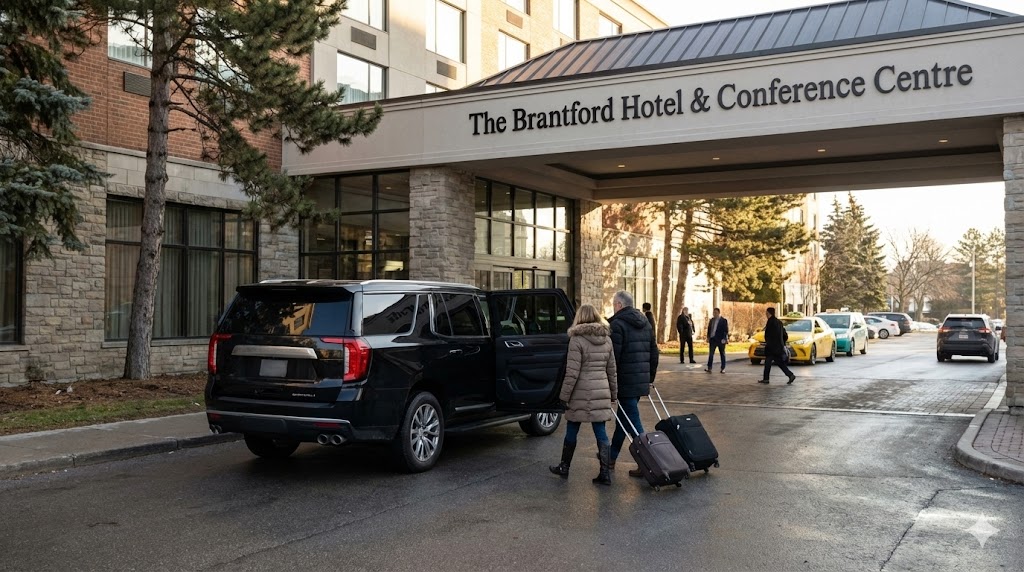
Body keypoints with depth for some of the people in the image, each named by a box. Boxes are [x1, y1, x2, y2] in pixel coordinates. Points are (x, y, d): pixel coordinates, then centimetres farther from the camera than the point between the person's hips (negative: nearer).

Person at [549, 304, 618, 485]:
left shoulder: (577, 339, -11)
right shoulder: (607, 339, 8)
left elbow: (572, 372, -14)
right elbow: (611, 370, 13)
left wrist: (564, 396, -7)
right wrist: (613, 393, 20)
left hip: (581, 394, -5)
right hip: (602, 392, 5)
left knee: (571, 431, 11)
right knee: (600, 432, 7)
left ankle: (564, 467, 24)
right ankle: (605, 473, 5)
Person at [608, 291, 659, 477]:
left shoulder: (617, 324, -12)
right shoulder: (645, 323, 14)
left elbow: (613, 357, -17)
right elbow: (654, 353, 18)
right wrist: (650, 379, 23)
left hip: (625, 383, -8)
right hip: (642, 382, 8)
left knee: (633, 423, -5)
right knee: (623, 420, 19)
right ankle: (611, 458, 30)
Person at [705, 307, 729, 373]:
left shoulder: (724, 320, -6)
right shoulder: (711, 320, 10)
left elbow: (726, 330, -9)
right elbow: (709, 329, 15)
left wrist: (724, 339, -16)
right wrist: (708, 337, 8)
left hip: (720, 340, -4)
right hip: (712, 339, 4)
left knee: (722, 354, 7)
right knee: (711, 354, -3)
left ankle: (723, 368, 13)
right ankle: (709, 368, -5)